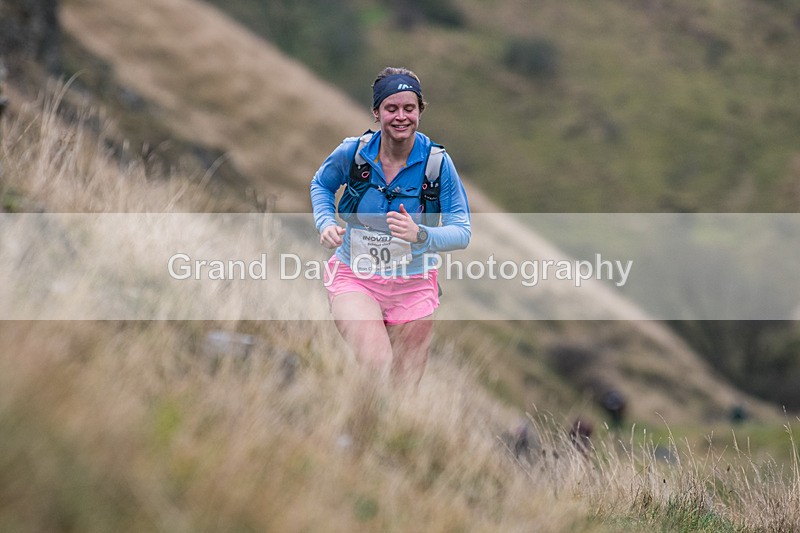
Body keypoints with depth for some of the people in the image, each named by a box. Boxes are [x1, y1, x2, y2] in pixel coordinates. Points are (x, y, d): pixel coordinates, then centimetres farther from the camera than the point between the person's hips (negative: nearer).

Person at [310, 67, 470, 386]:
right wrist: (326, 222, -6)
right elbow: (321, 184, 14)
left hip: (413, 286, 1)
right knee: (375, 367, -25)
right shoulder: (352, 153, -9)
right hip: (354, 279, -1)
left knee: (403, 382, 11)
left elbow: (461, 232, -12)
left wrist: (419, 235, -32)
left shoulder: (437, 162, -11)